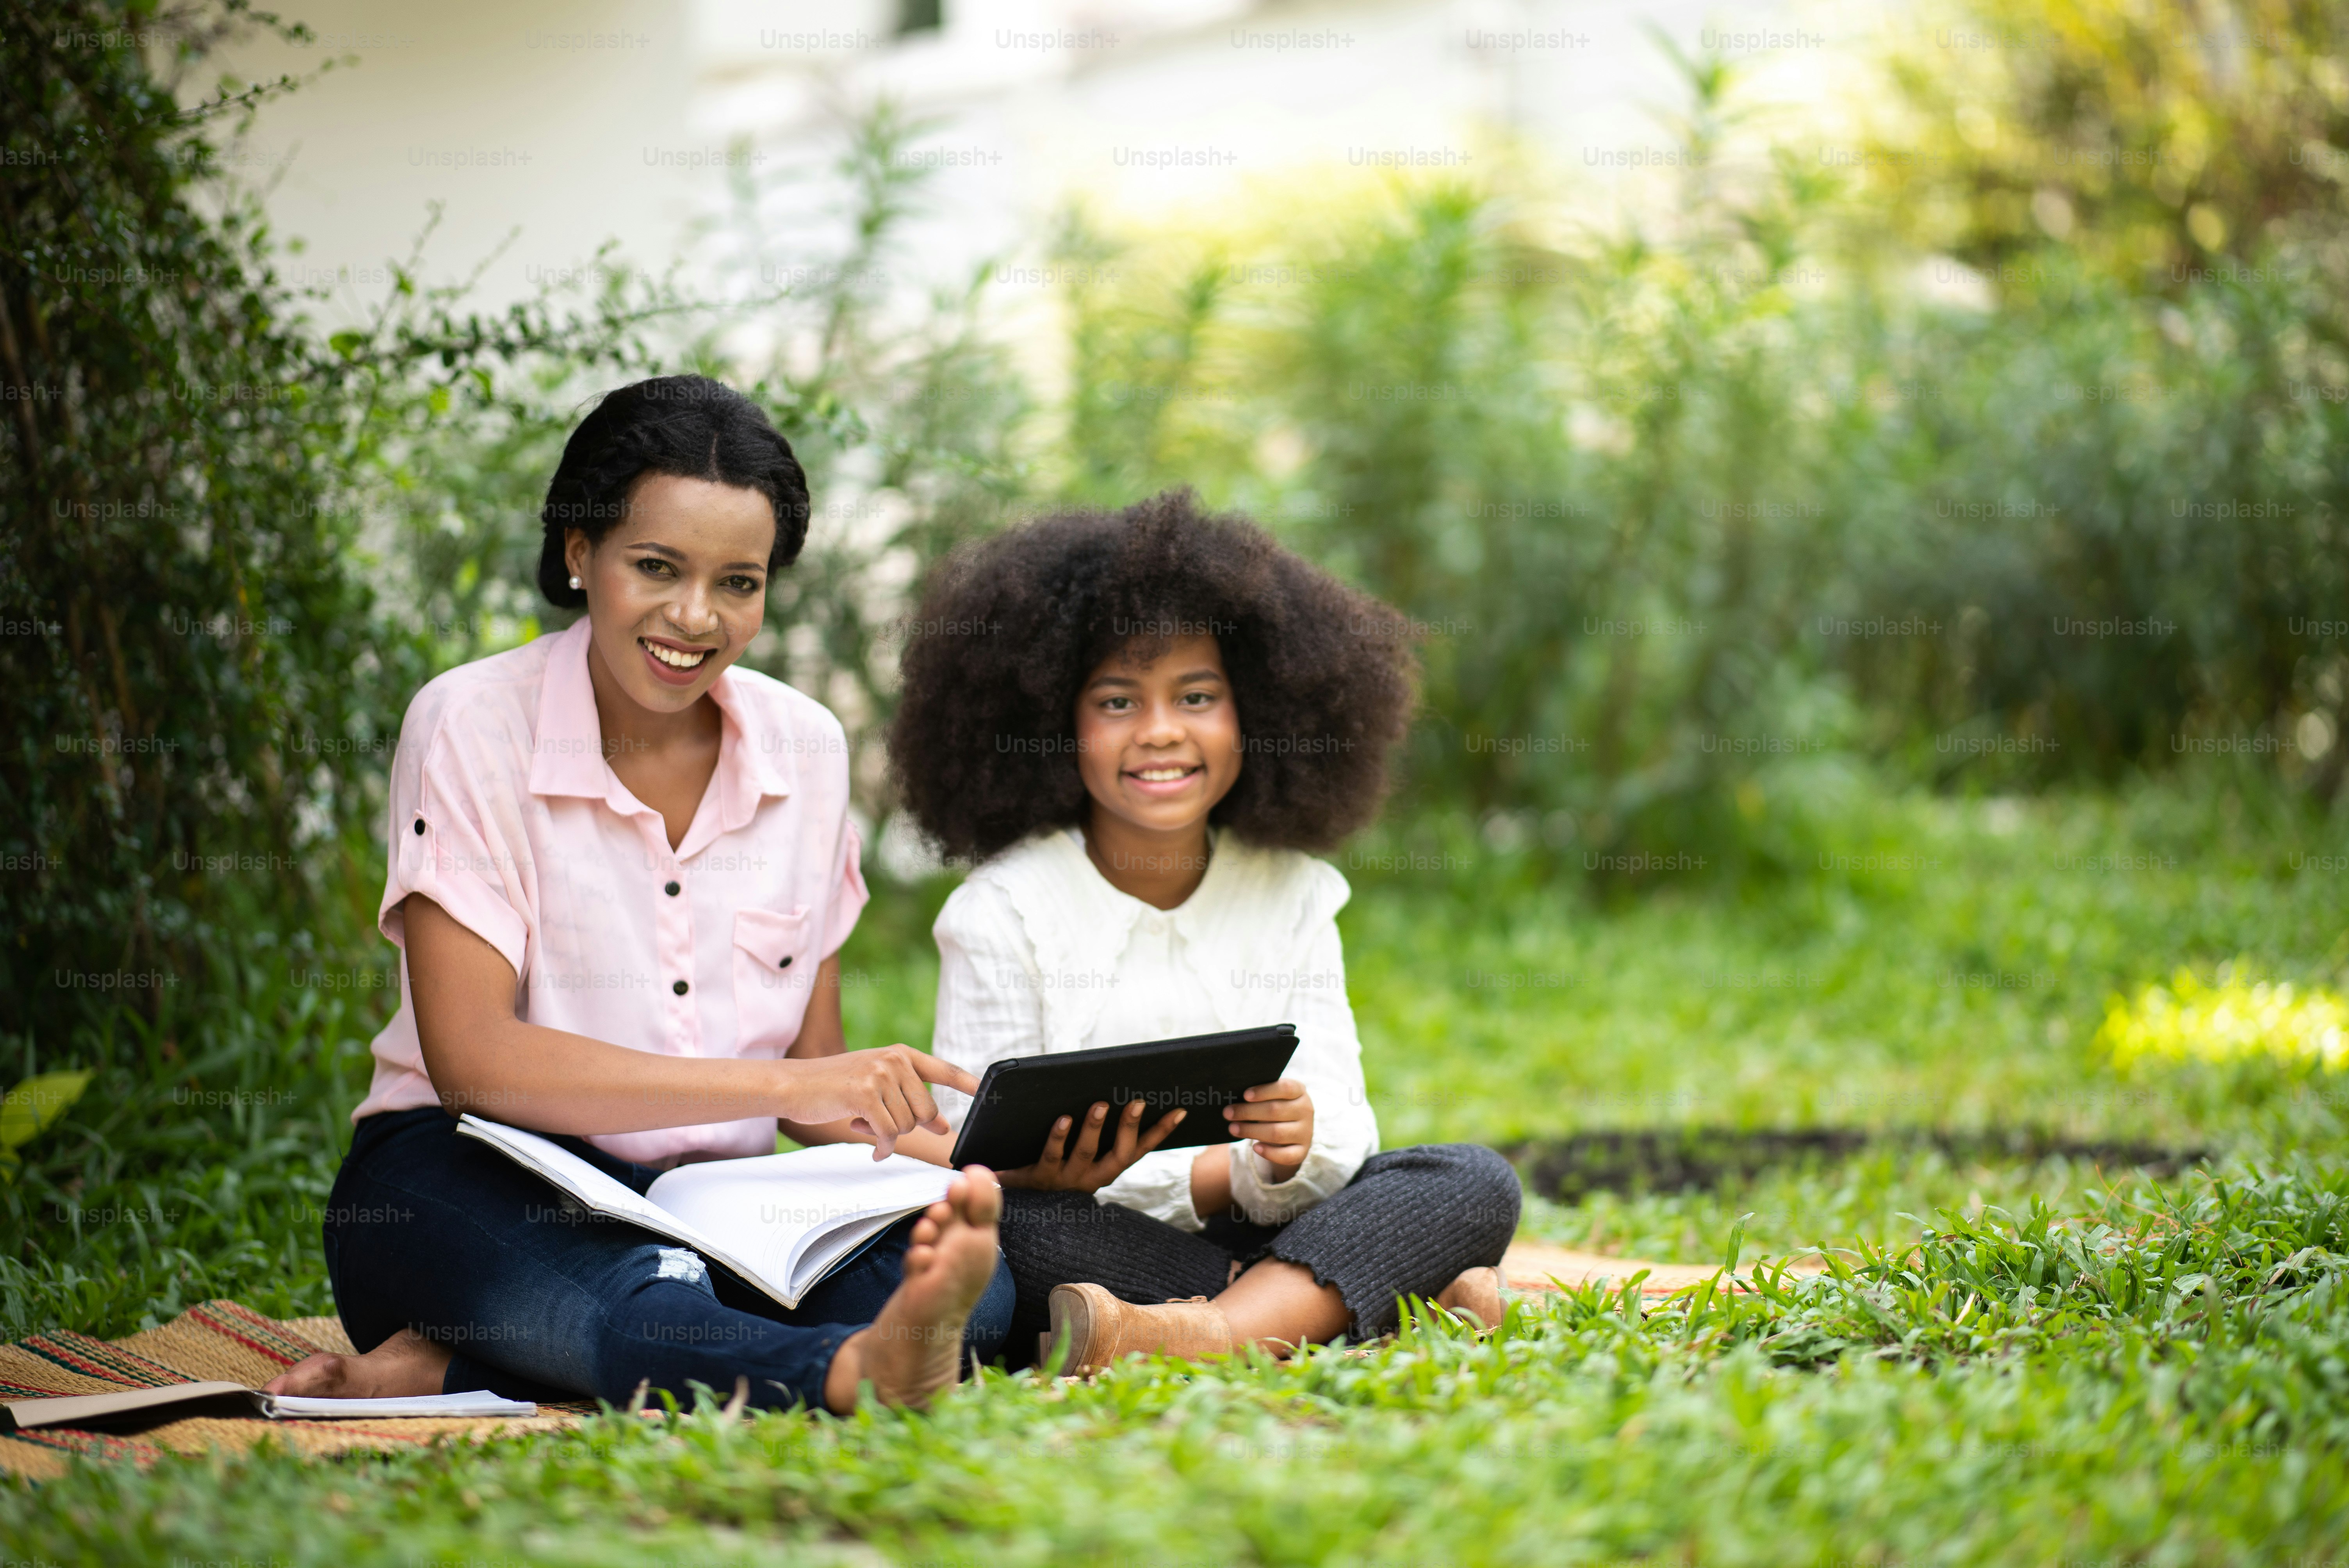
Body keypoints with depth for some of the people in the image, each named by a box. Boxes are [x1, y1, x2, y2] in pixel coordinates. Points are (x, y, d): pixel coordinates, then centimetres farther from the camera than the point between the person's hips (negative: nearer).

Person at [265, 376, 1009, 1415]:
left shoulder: (806, 749, 7)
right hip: (474, 1185, -4)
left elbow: (815, 1065, 11)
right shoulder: (474, 727, -8)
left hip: (719, 1212, 5)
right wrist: (776, 1084, -28)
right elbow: (470, 1059, -19)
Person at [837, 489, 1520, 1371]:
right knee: (981, 1219, -34)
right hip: (1091, 1252, -3)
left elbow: (1340, 1132, 1)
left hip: (1268, 1233, 3)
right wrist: (1233, 1170, -19)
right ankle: (1401, 1293, -28)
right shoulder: (1004, 910, -1)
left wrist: (1297, 1151, -26)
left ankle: (1209, 1330, -41)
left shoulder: (1294, 895, 9)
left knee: (1478, 1184, -18)